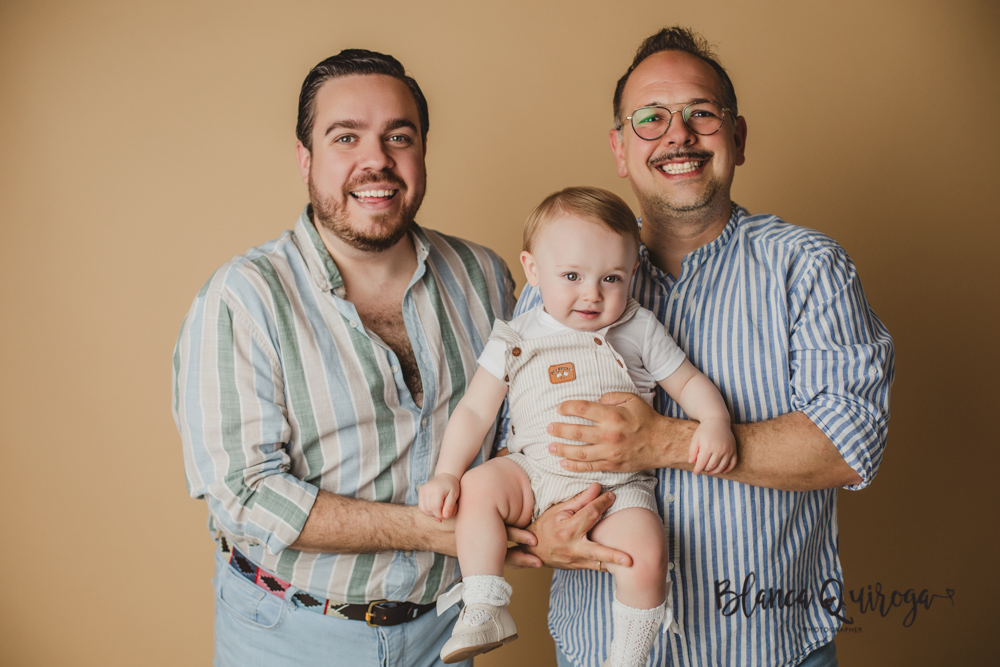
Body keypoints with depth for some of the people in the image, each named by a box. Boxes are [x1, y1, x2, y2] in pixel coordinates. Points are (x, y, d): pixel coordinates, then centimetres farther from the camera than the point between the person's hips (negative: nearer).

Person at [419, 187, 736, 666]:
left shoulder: (640, 331, 3)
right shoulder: (515, 340, 2)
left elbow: (689, 382, 9)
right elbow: (475, 411, 3)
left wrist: (715, 422, -12)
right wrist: (446, 474, -9)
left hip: (617, 488, -1)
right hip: (534, 478, 1)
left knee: (646, 551, -26)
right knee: (479, 486, -25)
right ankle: (483, 611, -10)